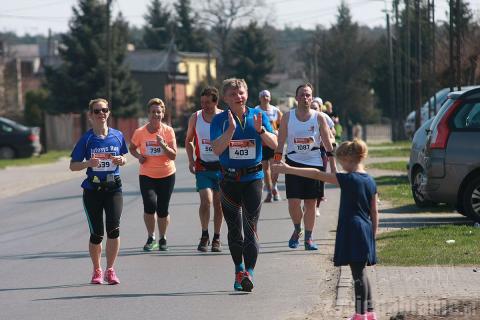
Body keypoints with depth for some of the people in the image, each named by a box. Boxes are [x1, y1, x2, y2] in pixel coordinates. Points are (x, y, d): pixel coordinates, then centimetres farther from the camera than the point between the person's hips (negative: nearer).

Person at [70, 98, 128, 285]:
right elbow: (73, 166, -1)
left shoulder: (117, 136, 3)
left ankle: (110, 270, -1)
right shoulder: (86, 139, -3)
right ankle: (97, 271, 23)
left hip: (113, 188, 1)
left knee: (113, 229, -15)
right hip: (92, 190, -1)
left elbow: (123, 158, 18)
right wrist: (88, 163, -20)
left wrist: (121, 160, -6)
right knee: (96, 234, 2)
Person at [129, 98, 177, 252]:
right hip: (146, 175, 0)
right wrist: (139, 156, -6)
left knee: (162, 210, 2)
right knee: (150, 206, -18)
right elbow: (132, 148, 14)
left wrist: (163, 145, -24)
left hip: (166, 175, 0)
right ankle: (151, 238, 3)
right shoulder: (140, 132, -4)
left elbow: (173, 155, -8)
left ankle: (163, 239, 25)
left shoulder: (168, 131, -6)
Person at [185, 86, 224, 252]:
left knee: (218, 203, 6)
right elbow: (188, 140, 13)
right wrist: (191, 161, 1)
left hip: (221, 166, 0)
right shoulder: (195, 118, 0)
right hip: (203, 166, 0)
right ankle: (204, 235, -2)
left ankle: (216, 238, 18)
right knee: (206, 200, -15)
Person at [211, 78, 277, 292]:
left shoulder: (258, 116, 2)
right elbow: (216, 149, -12)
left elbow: (274, 144, -3)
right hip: (229, 179, 1)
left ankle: (249, 272, -17)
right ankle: (239, 268, 25)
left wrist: (260, 130, -20)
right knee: (234, 228, 8)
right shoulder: (220, 120, -1)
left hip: (253, 177, -1)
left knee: (250, 226, -12)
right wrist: (231, 129, -23)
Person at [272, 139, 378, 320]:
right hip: (366, 232, 7)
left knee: (358, 274, -5)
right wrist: (373, 235, 20)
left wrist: (289, 169, -11)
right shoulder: (370, 182, 8)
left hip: (351, 233, -7)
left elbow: (317, 175, -13)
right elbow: (374, 213, 12)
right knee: (361, 273, 16)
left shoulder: (348, 179, -13)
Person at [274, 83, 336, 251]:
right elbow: (280, 142, 2)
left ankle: (308, 238, 13)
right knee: (293, 202, -9)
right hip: (293, 162, 0)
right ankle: (297, 230, 18)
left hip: (314, 163, 0)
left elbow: (328, 143, 2)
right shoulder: (288, 117, 0)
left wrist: (333, 168, -1)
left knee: (310, 203, 3)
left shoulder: (318, 117, -1)